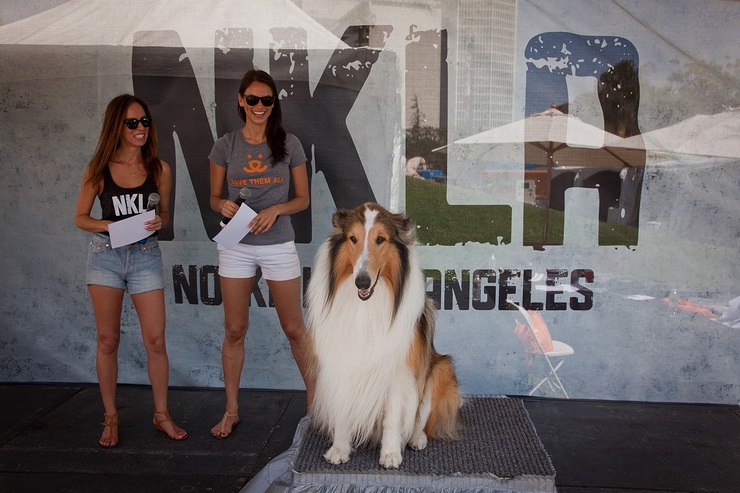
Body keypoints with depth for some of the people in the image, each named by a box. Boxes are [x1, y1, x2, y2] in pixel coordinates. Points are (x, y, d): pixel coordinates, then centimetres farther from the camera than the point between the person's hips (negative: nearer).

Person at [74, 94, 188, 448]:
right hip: (105, 255, 0)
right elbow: (80, 217, 5)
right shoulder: (98, 169, -1)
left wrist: (158, 222, -10)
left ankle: (161, 414, 16)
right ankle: (110, 417, 20)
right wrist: (107, 225, -14)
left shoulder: (159, 169, 1)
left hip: (146, 256, 1)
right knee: (108, 341, 6)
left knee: (155, 340, -1)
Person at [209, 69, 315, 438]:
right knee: (234, 330, 8)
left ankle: (313, 396, 27)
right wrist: (223, 206, -15)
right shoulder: (226, 145, 3)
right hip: (235, 246, 1)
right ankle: (231, 410, 23)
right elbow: (214, 197, 8)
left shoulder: (289, 144, 0)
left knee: (294, 328, 7)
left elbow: (302, 199, 4)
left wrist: (276, 210, -15)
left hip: (278, 245, -1)